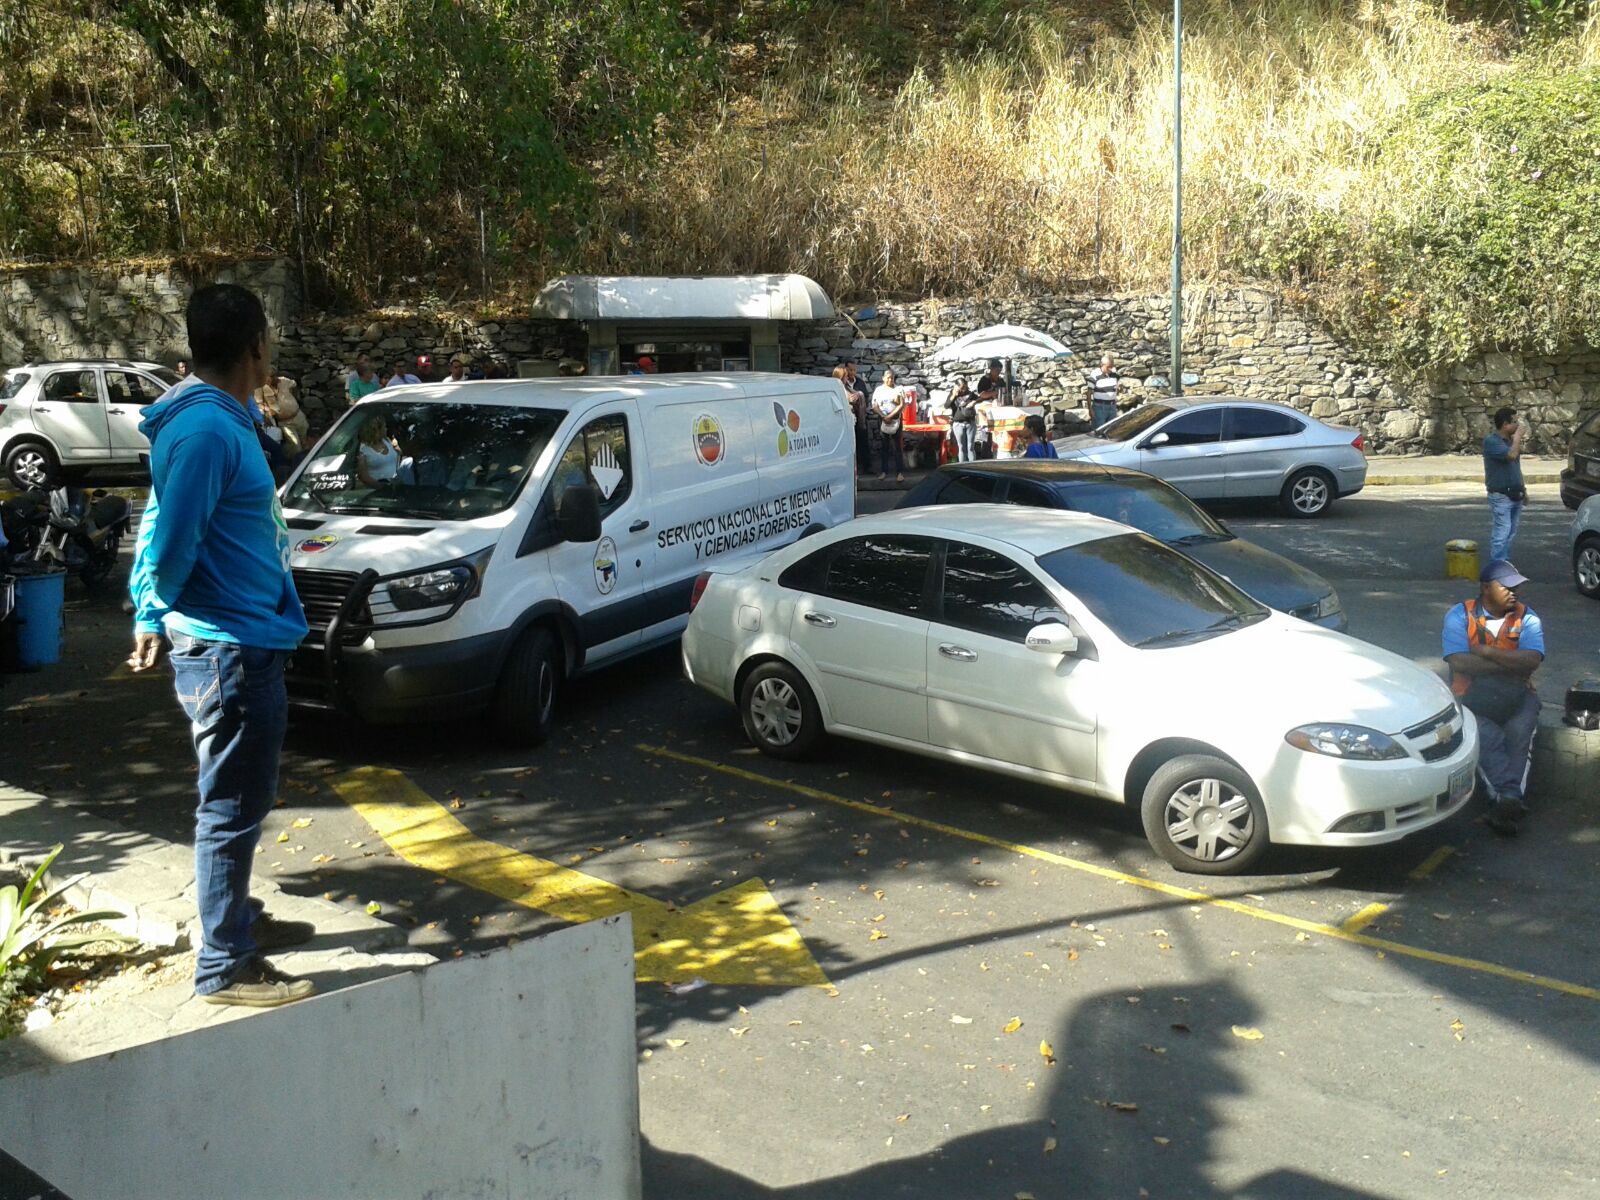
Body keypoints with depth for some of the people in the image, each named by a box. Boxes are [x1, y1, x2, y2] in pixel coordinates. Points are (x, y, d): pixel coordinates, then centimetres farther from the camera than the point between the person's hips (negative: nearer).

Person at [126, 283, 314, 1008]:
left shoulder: (216, 419, 11)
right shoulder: (207, 430, -21)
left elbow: (161, 534, 16)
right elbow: (170, 543, -22)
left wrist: (152, 615, 17)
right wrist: (157, 613, -3)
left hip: (245, 645, 10)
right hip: (229, 651, -10)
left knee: (238, 803, 22)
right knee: (232, 809, -1)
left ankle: (237, 920, 38)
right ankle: (224, 969, 10)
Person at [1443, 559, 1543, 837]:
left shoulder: (1527, 618, 7)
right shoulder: (1460, 616, 1)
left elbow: (1531, 661, -12)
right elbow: (1459, 662, -14)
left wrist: (1486, 651, -14)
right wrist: (1511, 663, -10)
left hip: (1517, 696, 2)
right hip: (1473, 696, -2)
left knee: (1520, 733, -29)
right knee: (1487, 736, -31)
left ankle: (1503, 803, -37)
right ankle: (1511, 798, -40)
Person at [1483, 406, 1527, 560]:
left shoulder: (1510, 440, 14)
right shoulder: (1491, 441, -13)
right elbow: (1511, 455, -28)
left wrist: (1523, 489, 22)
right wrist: (1518, 436, -14)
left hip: (1515, 495, 8)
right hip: (1500, 497, -8)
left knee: (1510, 535, 12)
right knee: (1501, 535, -10)